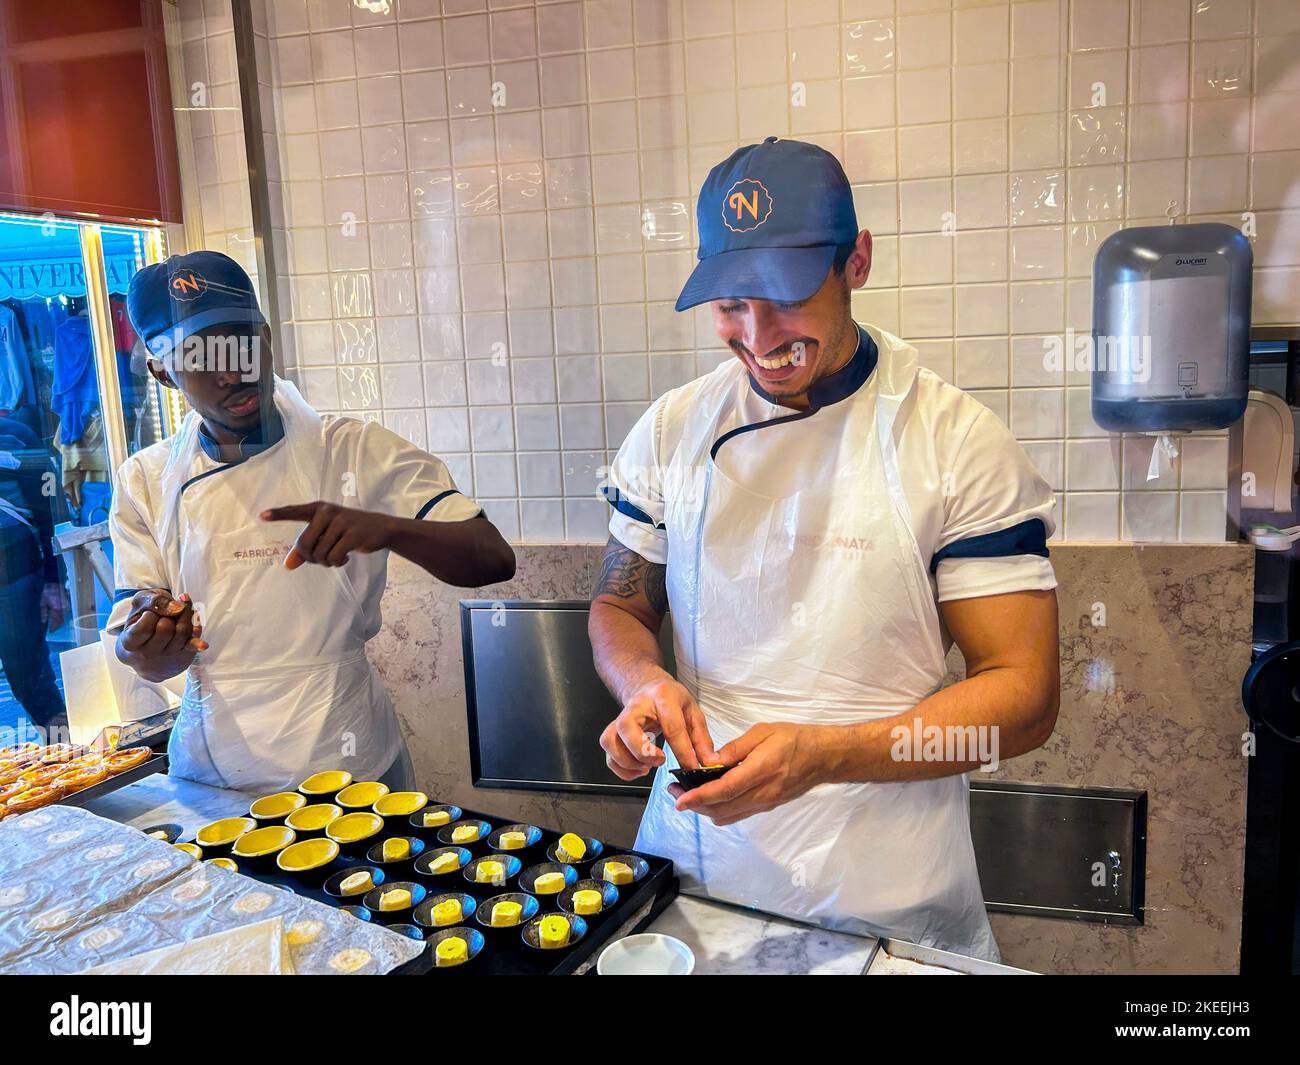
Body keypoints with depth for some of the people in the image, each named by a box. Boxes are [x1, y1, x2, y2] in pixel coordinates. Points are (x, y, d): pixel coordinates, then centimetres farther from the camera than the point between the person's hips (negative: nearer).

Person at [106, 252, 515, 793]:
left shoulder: (353, 450, -10)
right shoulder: (145, 481, 0)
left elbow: (495, 560, -18)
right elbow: (151, 661, 0)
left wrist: (385, 528, -35)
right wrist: (145, 644, -24)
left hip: (341, 758, -2)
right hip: (208, 767, 3)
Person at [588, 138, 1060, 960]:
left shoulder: (959, 442, -12)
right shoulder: (671, 430, -1)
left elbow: (1024, 693, -12)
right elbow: (620, 607, 9)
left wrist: (825, 754, -27)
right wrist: (644, 682, -15)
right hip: (693, 858, 3)